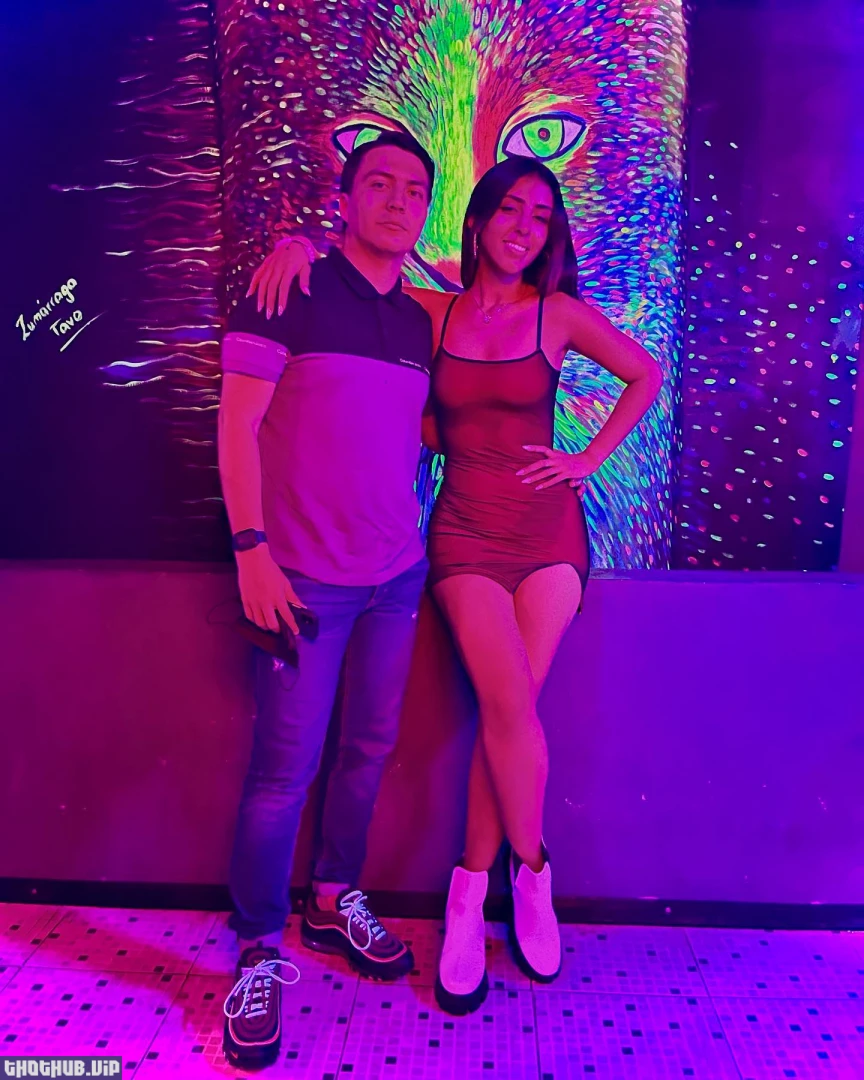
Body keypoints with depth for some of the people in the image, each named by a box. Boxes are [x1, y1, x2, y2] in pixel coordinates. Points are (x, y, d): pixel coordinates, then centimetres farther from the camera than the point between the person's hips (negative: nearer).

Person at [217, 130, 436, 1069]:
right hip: (306, 576, -5)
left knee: (369, 749, 13)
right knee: (285, 769, 0)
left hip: (398, 575, 6)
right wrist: (251, 548, -15)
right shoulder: (290, 292, -4)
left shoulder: (419, 323, 13)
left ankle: (334, 904, 34)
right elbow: (236, 423, -8)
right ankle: (258, 953, 19)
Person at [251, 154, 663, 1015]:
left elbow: (646, 375, 14)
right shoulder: (433, 312, 4)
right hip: (466, 532, 0)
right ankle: (531, 874, 13)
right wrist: (301, 243, -7)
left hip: (548, 529, 1)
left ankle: (468, 899, 13)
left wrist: (591, 459, 5)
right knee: (510, 708, -13)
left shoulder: (560, 315, 3)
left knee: (506, 710, -5)